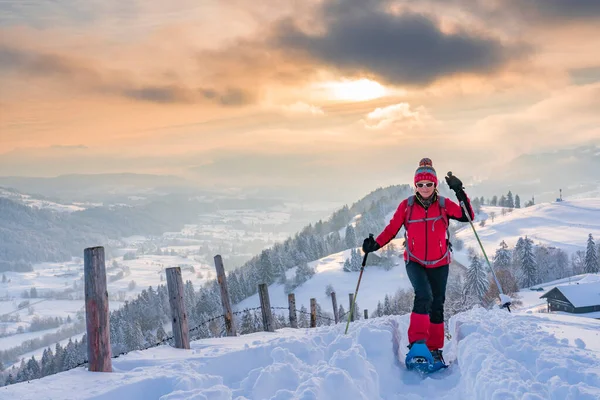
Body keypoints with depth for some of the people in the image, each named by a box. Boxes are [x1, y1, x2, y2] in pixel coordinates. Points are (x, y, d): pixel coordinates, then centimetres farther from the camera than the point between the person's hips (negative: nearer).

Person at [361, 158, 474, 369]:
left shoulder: (444, 204, -5)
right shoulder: (406, 206, -6)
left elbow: (468, 216, -13)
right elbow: (391, 229, -3)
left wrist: (460, 192, -24)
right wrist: (375, 244, -18)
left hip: (439, 264, 2)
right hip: (415, 262, -2)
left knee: (437, 306, 7)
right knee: (424, 296, -25)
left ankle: (434, 349, 21)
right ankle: (417, 344, -22)